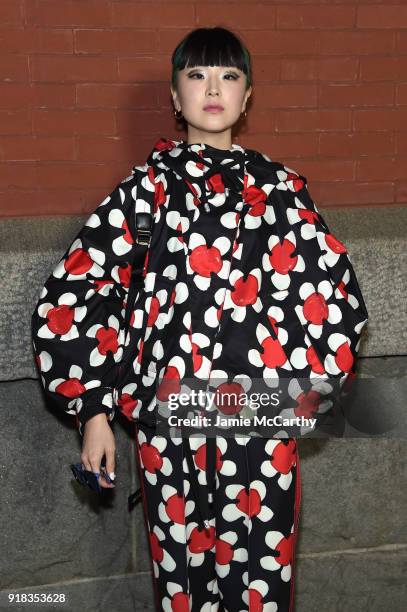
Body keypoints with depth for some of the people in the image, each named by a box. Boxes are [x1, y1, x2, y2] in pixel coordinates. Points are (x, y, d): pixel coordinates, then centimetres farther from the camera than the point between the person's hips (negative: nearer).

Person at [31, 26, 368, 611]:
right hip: (169, 411, 0)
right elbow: (76, 293, -1)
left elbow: (331, 288, 8)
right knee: (183, 564, 12)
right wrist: (92, 408, -5)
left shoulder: (279, 185, 6)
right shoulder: (147, 187, 2)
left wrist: (309, 381, 1)